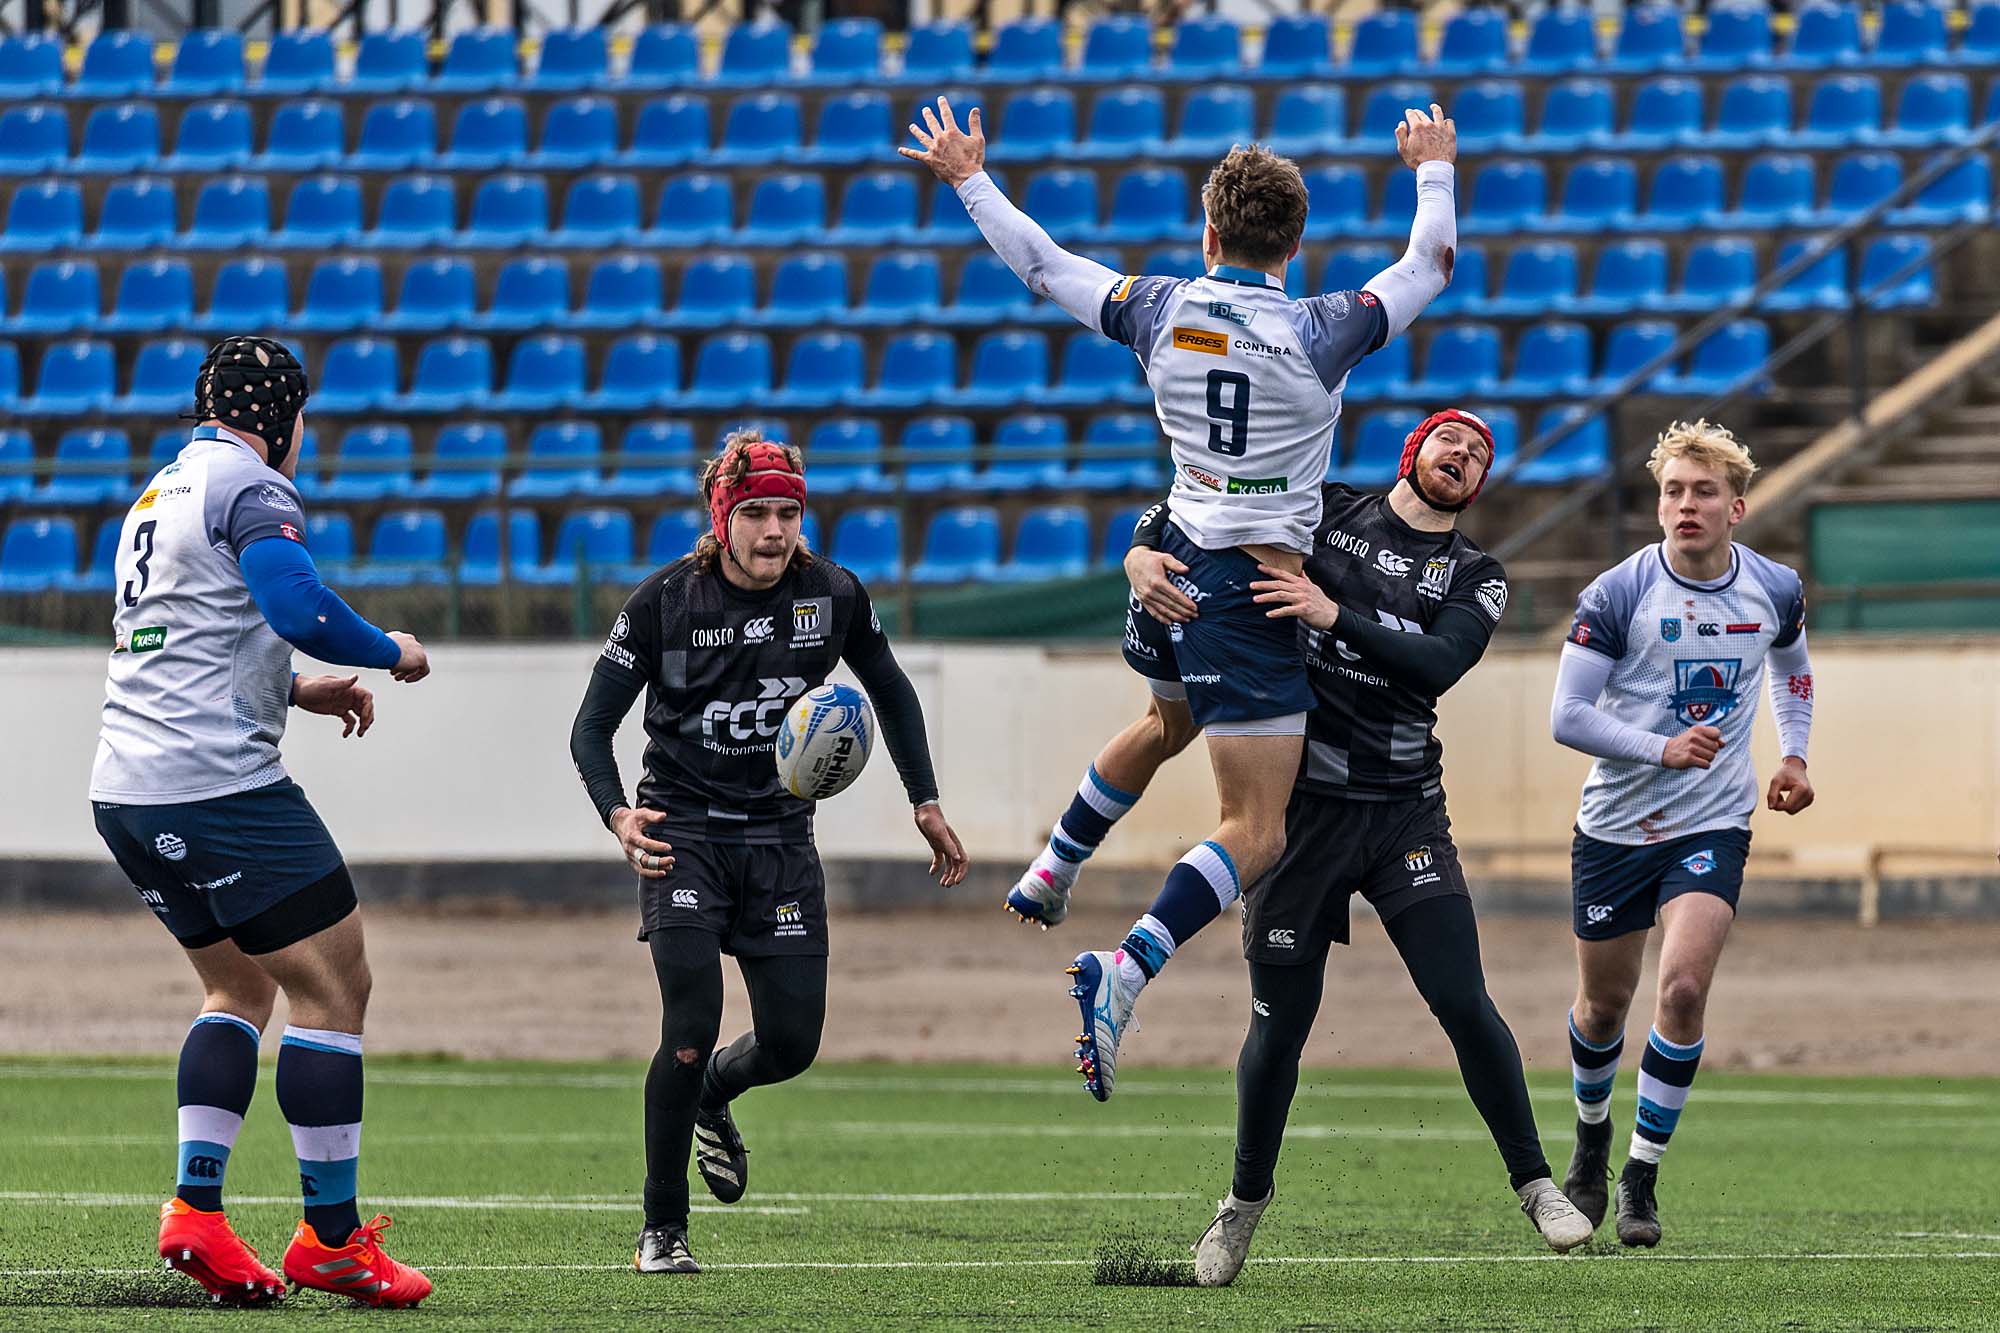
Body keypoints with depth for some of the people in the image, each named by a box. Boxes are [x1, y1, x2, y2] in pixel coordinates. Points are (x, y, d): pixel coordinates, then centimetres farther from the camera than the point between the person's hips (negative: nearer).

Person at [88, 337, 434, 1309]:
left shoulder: (161, 491, 22)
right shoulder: (249, 486, -7)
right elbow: (298, 607, -23)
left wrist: (296, 692, 28)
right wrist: (390, 654, -6)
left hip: (126, 791, 9)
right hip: (219, 783, -9)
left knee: (241, 983, 20)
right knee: (333, 983, -2)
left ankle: (194, 1210, 5)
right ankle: (331, 1238, -2)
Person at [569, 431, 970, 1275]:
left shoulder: (833, 596, -3)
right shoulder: (664, 600, -10)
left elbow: (890, 692, 15)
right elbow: (591, 727, -6)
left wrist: (926, 804, 11)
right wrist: (618, 815, -25)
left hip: (779, 836, 3)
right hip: (683, 832, -3)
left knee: (792, 1043, 0)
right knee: (691, 1030, -16)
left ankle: (710, 1097, 38)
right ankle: (662, 1229, -1)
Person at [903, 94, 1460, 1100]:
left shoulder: (1161, 312, -2)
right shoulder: (1318, 334, -13)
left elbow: (1041, 263, 11)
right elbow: (1432, 264, 3)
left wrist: (969, 180, 26)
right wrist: (1433, 169, 21)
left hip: (1177, 561, 7)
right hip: (1256, 583, -7)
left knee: (1169, 722, 39)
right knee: (1256, 832, -10)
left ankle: (1049, 875, 46)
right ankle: (1125, 971, -29)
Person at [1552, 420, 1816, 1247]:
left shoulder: (1775, 591, -1)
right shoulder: (1617, 595, -13)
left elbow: (1792, 667, 23)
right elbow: (1568, 716, -13)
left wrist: (1793, 755, 10)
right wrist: (1662, 748, -24)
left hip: (1713, 827, 1)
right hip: (1616, 826, -1)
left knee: (1684, 987, -17)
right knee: (1604, 1003, 10)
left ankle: (1642, 1178, -5)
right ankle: (1592, 1134, 41)